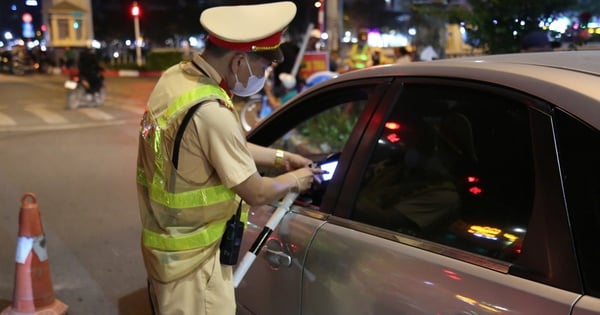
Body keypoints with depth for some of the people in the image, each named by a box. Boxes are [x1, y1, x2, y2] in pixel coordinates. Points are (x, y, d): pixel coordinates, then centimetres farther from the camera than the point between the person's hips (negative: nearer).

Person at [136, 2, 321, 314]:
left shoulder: (175, 77, -3)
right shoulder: (211, 111, -31)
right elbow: (256, 193, -21)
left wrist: (280, 157, 12)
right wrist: (294, 180, -2)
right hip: (190, 256, -8)